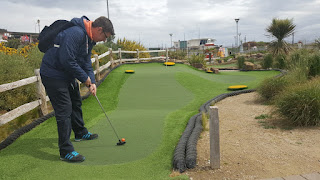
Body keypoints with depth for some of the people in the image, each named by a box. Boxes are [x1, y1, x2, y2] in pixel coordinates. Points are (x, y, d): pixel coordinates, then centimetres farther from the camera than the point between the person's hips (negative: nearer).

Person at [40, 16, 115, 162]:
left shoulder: (89, 39, 6)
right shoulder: (75, 33, -27)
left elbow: (86, 62, 9)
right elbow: (67, 60, -31)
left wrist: (92, 82, -4)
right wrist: (85, 78, -19)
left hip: (67, 74, 10)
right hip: (53, 75, -10)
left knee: (76, 103, 21)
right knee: (64, 110, -10)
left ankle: (80, 133, 42)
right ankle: (66, 151, -3)